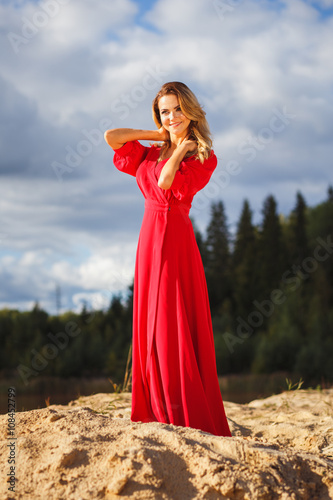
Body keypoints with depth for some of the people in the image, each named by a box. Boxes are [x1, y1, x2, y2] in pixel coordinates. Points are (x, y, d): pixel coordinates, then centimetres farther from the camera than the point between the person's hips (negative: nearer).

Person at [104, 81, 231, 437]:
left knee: (178, 329, -8)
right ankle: (158, 414, 11)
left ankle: (191, 418, -2)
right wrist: (160, 136, 11)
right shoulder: (150, 154, 15)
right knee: (150, 326, 5)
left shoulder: (204, 159, -1)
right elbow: (111, 136, 6)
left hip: (177, 241, -6)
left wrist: (181, 147, -1)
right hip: (150, 238, 6)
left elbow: (166, 183, -15)